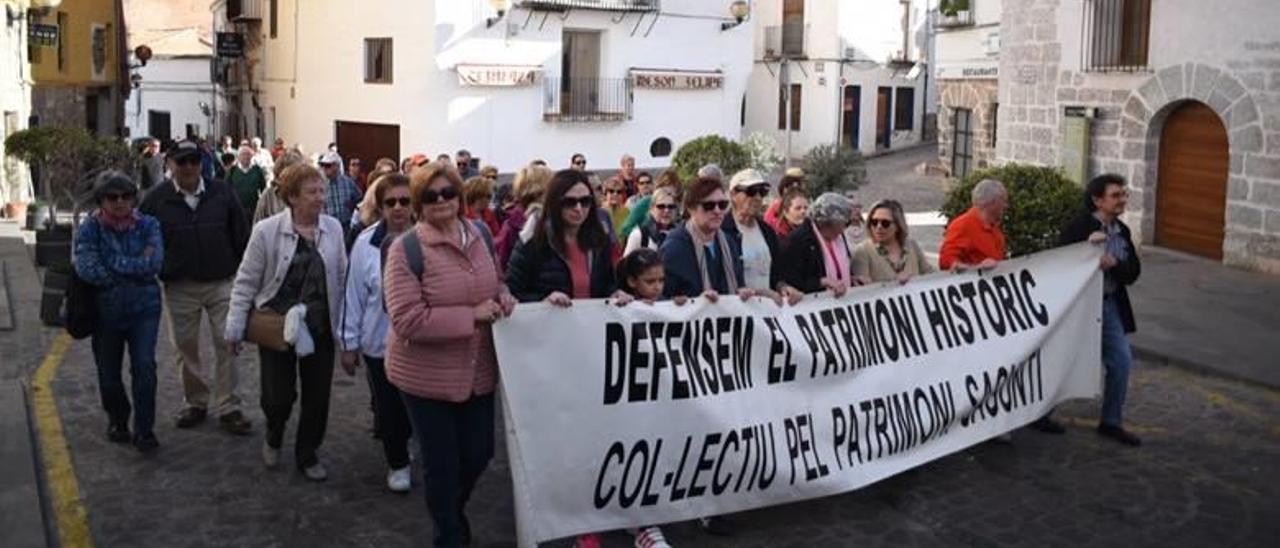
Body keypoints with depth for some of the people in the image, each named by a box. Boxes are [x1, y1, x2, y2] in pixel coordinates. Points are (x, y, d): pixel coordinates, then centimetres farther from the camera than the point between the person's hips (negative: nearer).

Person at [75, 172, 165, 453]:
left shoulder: (148, 225, -3)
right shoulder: (90, 228, -5)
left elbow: (154, 262, -17)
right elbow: (86, 268, -19)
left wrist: (114, 262, -17)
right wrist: (135, 270, -18)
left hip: (143, 308, -1)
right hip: (105, 311, 1)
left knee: (144, 366, -14)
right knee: (108, 374, 12)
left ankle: (144, 429, 1)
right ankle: (117, 420, 39)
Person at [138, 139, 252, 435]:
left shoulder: (222, 193, -1)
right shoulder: (156, 199, -3)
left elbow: (241, 236, 4)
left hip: (222, 283, 0)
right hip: (179, 287, 1)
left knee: (227, 344, -2)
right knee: (185, 347, 10)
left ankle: (228, 407, 8)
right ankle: (195, 402, 26)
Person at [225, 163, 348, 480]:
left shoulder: (333, 228, -1)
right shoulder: (267, 231, -9)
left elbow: (342, 279, 6)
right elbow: (246, 282, -4)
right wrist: (235, 329, -4)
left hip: (320, 329, 3)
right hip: (276, 327, -2)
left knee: (317, 397, 8)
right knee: (278, 396, 2)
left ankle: (307, 455, 30)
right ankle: (274, 437, 36)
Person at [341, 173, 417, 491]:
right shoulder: (367, 243, -6)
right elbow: (354, 295, 1)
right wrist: (350, 344, 4)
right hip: (380, 342, 0)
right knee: (389, 408, 10)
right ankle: (397, 464, 33)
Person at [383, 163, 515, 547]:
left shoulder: (479, 234, 2)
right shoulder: (406, 249, -18)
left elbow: (495, 283, 17)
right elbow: (407, 320, -25)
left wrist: (504, 300, -8)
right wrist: (471, 316, -25)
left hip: (478, 371, 6)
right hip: (427, 377, -5)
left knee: (479, 453, 18)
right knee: (441, 462, 10)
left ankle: (454, 513, 49)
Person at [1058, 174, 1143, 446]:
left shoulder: (1122, 231, 8)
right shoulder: (1078, 227, -13)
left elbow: (1133, 272, 2)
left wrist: (1114, 264, -18)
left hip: (1110, 304, 7)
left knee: (1121, 361, 5)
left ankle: (1111, 422, 19)